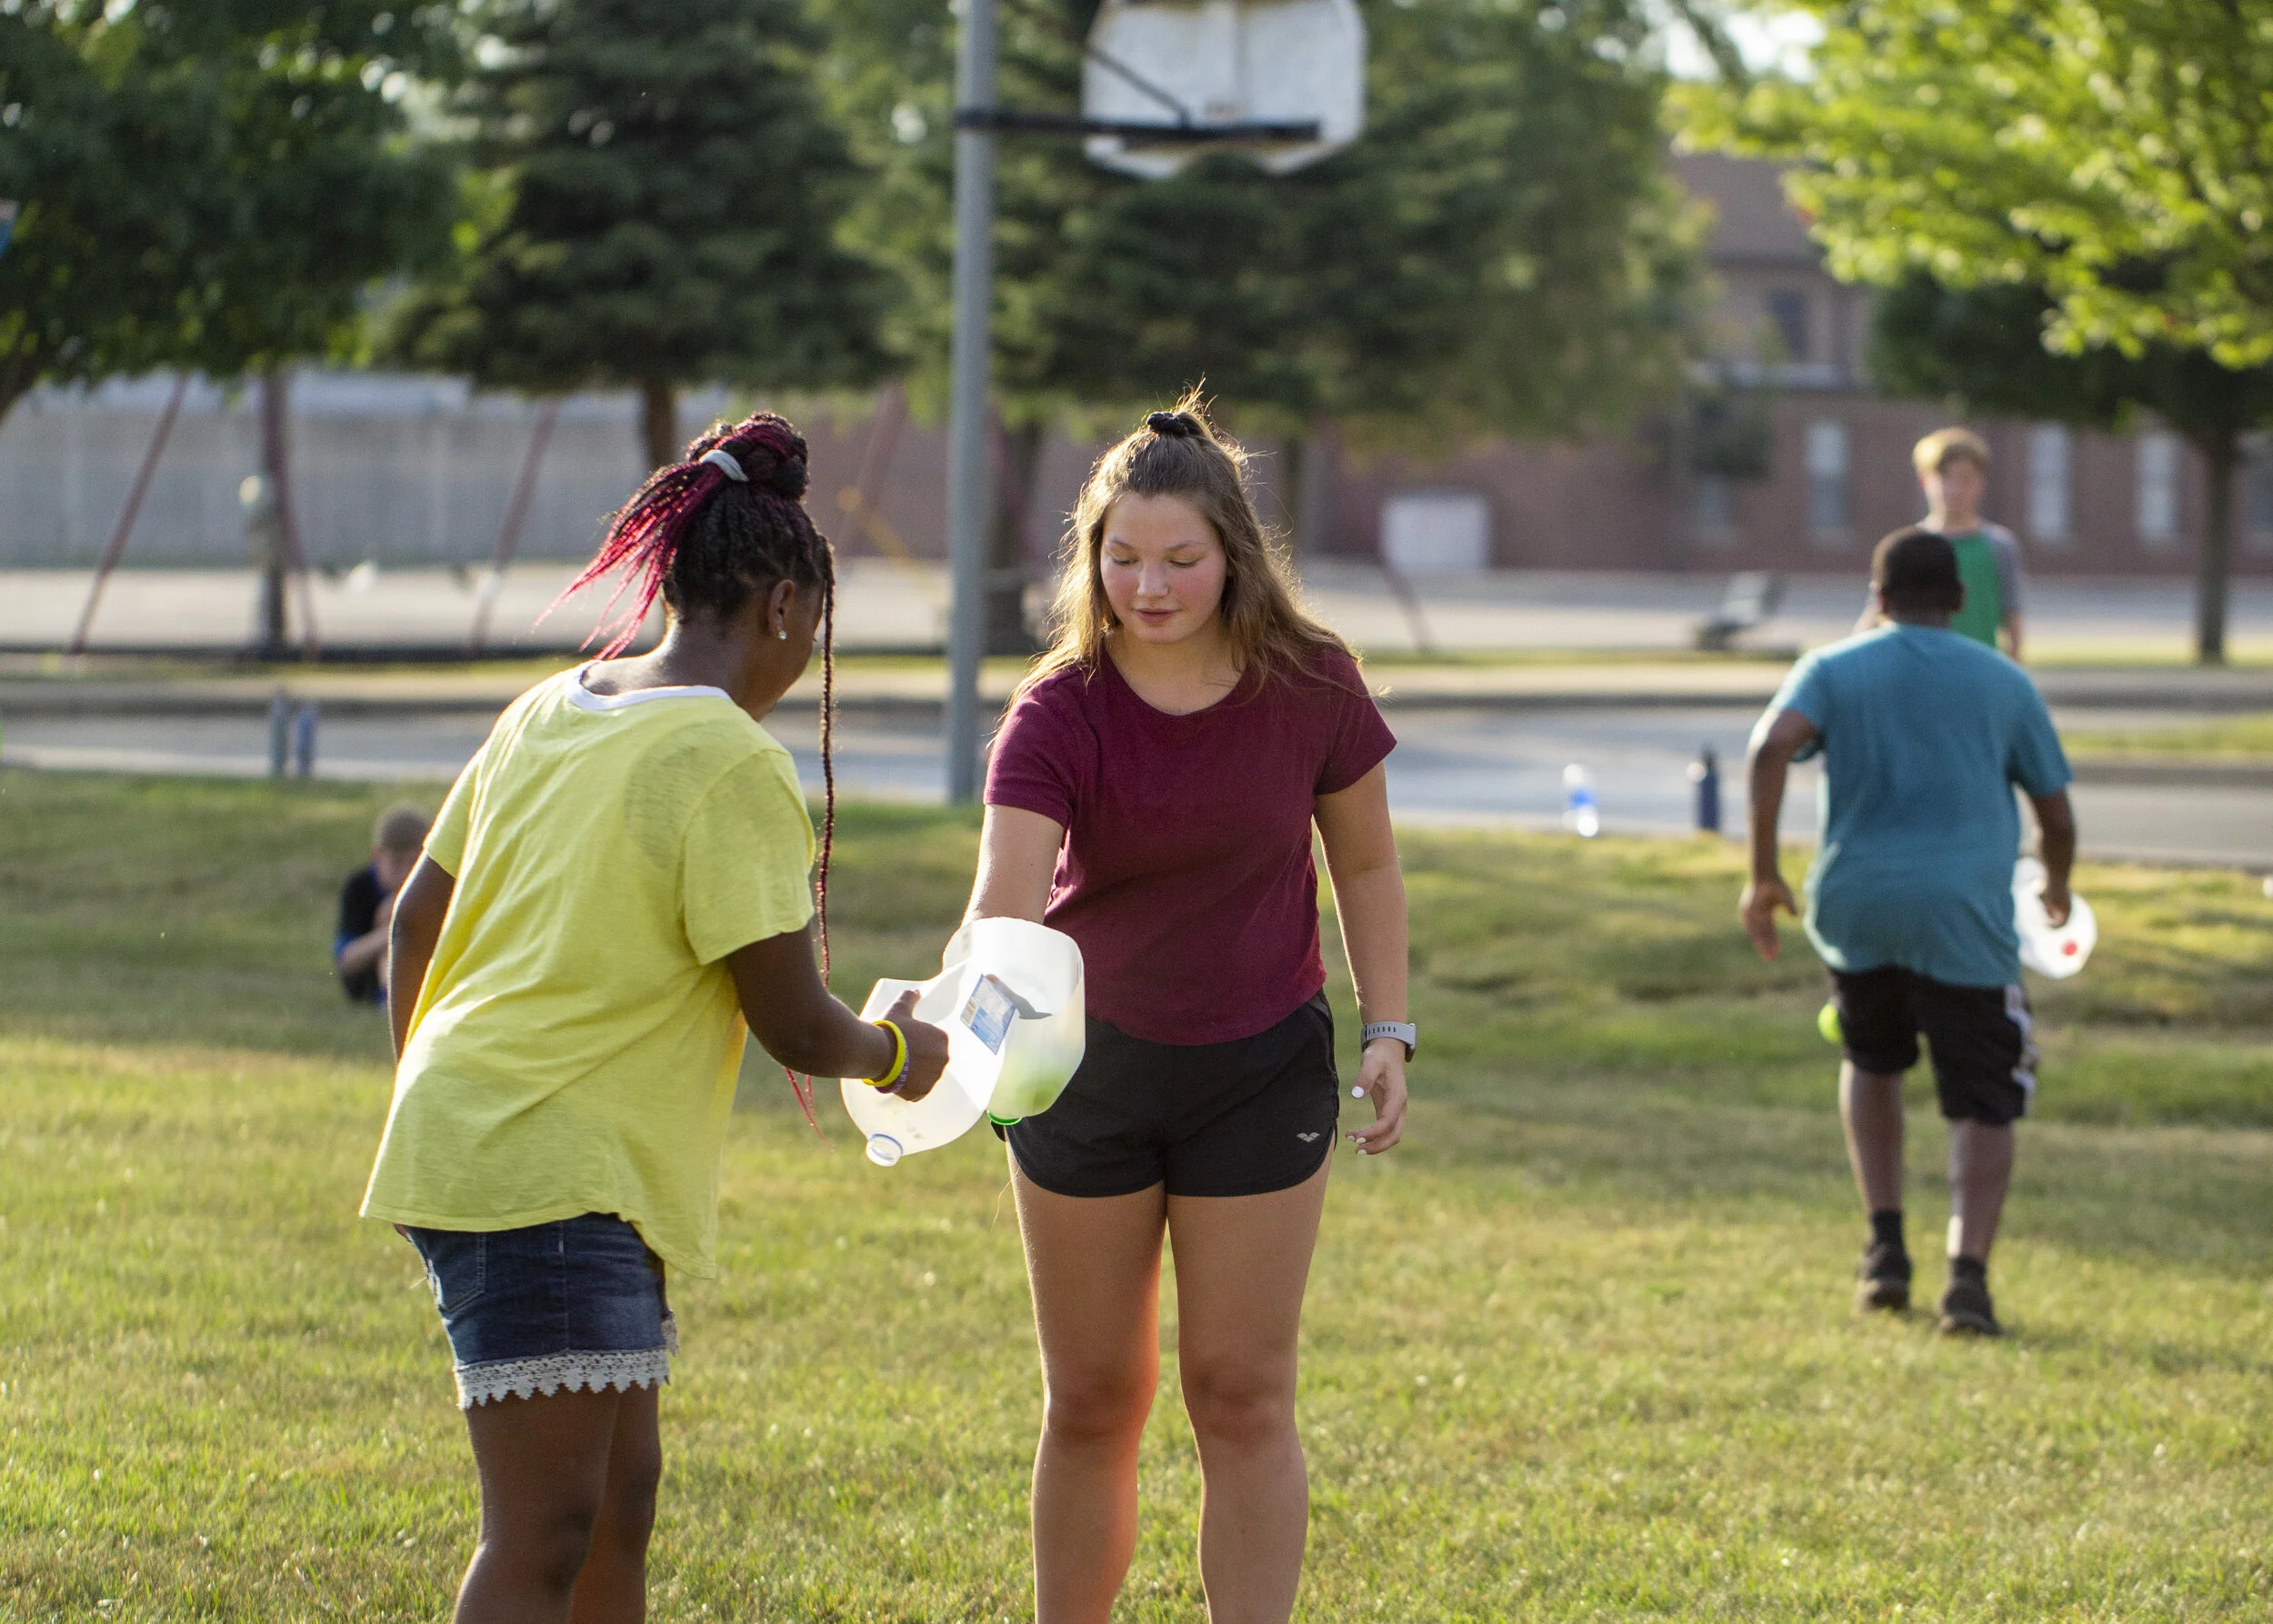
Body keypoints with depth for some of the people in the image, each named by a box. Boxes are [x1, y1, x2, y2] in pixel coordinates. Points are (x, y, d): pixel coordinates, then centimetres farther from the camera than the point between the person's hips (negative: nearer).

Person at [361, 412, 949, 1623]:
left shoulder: (549, 710, 12)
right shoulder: (729, 763, -13)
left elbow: (415, 922, 18)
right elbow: (794, 1027, -13)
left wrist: (423, 1099, 31)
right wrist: (894, 1056, 8)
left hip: (458, 1143, 9)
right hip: (548, 1177, -9)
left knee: (619, 1492, 17)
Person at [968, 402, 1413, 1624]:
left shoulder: (1310, 689, -13)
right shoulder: (1061, 713, -18)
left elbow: (1364, 862, 3)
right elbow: (1005, 902, -33)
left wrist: (1388, 1032, -3)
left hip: (1261, 1066, 0)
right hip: (1088, 1064, 0)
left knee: (1241, 1395, -1)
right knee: (1091, 1399, 9)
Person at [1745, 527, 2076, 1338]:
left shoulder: (1832, 670, 10)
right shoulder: (2005, 683, 12)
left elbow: (1772, 746, -11)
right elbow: (2057, 817, 13)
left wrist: (1763, 874, -7)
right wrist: (2057, 887, 34)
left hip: (1855, 907, 2)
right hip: (1964, 917, -1)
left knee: (1872, 1061, 27)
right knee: (1984, 1108, 3)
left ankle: (1885, 1249, 17)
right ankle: (1968, 1272, -19)